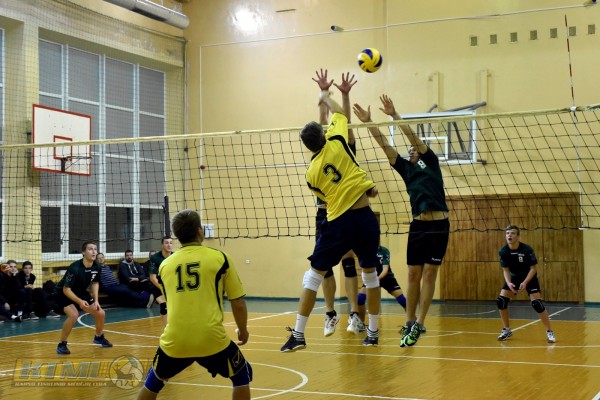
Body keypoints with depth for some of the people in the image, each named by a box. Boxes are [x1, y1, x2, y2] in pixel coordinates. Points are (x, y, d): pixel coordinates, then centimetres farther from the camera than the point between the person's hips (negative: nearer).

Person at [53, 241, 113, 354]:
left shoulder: (96, 267, -13)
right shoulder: (74, 268, -33)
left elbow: (95, 283, 7)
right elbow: (66, 289, -31)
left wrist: (96, 300, -2)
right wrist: (79, 302, -42)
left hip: (80, 293, 7)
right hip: (63, 293, -7)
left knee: (100, 313, 4)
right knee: (74, 315, -32)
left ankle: (99, 337, 33)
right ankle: (61, 345, -14)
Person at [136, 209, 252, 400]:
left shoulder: (165, 264, 11)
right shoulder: (220, 258, 1)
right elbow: (238, 303, 4)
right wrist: (243, 330, 22)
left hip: (175, 341, 3)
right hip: (211, 339, -3)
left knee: (153, 381, 28)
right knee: (242, 375, 22)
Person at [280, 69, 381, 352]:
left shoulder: (311, 173, 2)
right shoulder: (337, 143, -1)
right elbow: (338, 113, 17)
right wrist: (325, 94, 33)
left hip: (339, 222, -1)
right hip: (365, 217, 2)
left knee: (314, 275, 7)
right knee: (370, 273, 16)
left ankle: (298, 334, 3)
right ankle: (373, 333, 22)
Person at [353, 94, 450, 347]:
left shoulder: (431, 162, 10)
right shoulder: (406, 168, 18)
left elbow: (412, 136, -1)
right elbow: (384, 145, 11)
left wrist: (394, 115, -5)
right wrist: (368, 122, 4)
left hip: (439, 224, -4)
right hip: (417, 225, 4)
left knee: (429, 274, -2)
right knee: (413, 274, 3)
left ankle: (420, 324, 0)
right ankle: (410, 322, 11)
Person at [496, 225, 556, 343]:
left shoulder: (527, 249, -27)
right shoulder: (503, 251, -16)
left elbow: (534, 268, -20)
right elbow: (505, 270, -8)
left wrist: (525, 282, -31)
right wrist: (509, 283, -26)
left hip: (530, 278, -4)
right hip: (514, 277, 4)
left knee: (537, 303, -18)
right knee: (501, 301, -7)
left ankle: (549, 332, -5)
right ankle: (506, 330, 10)